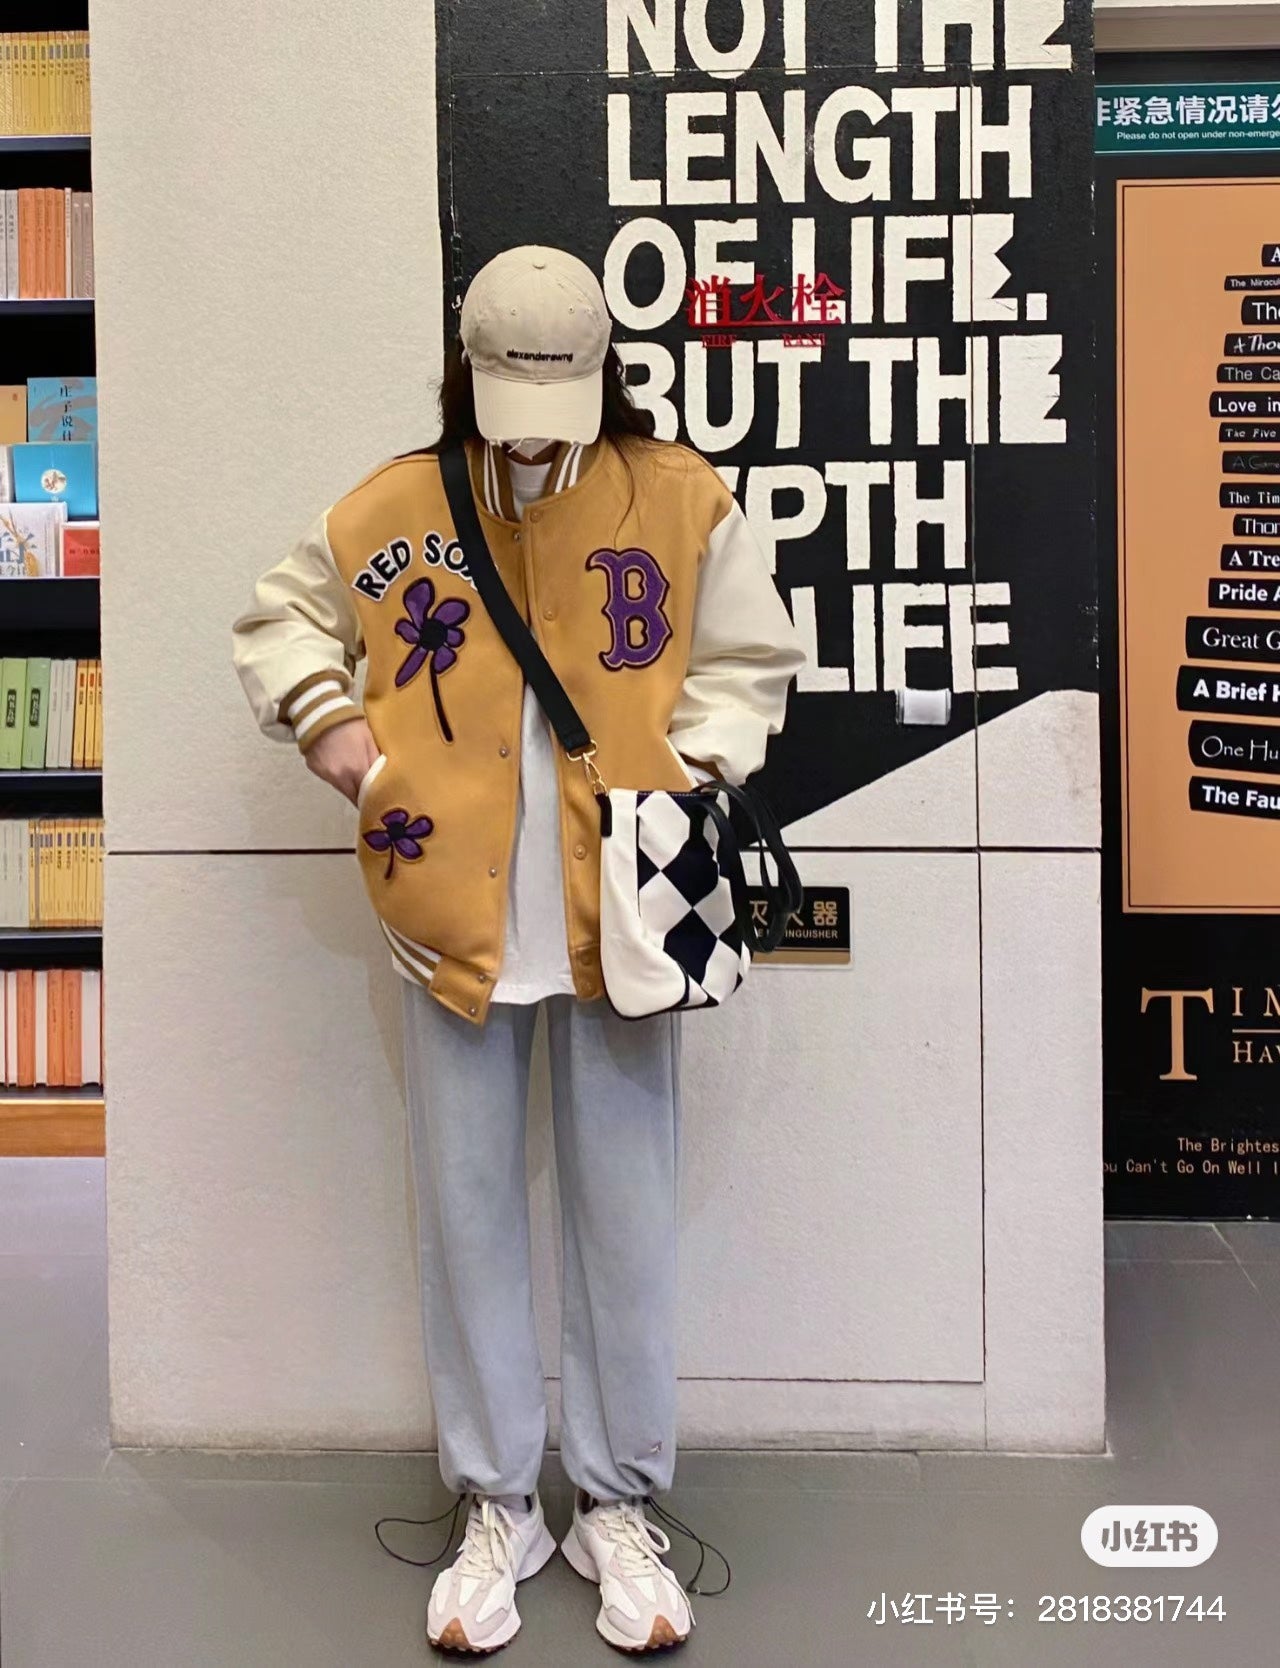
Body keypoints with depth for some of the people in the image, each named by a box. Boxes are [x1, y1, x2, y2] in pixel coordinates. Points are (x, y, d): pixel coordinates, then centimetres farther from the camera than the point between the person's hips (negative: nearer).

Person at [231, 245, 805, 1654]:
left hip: (618, 908, -1)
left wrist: (692, 764, -11)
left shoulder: (681, 497, 1)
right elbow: (280, 616, 16)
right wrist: (325, 715, -3)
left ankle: (619, 1505, 27)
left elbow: (750, 661, 7)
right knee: (467, 1210, 10)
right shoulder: (393, 509, 3)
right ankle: (497, 1506, 28)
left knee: (625, 1210, 7)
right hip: (454, 909, 1)